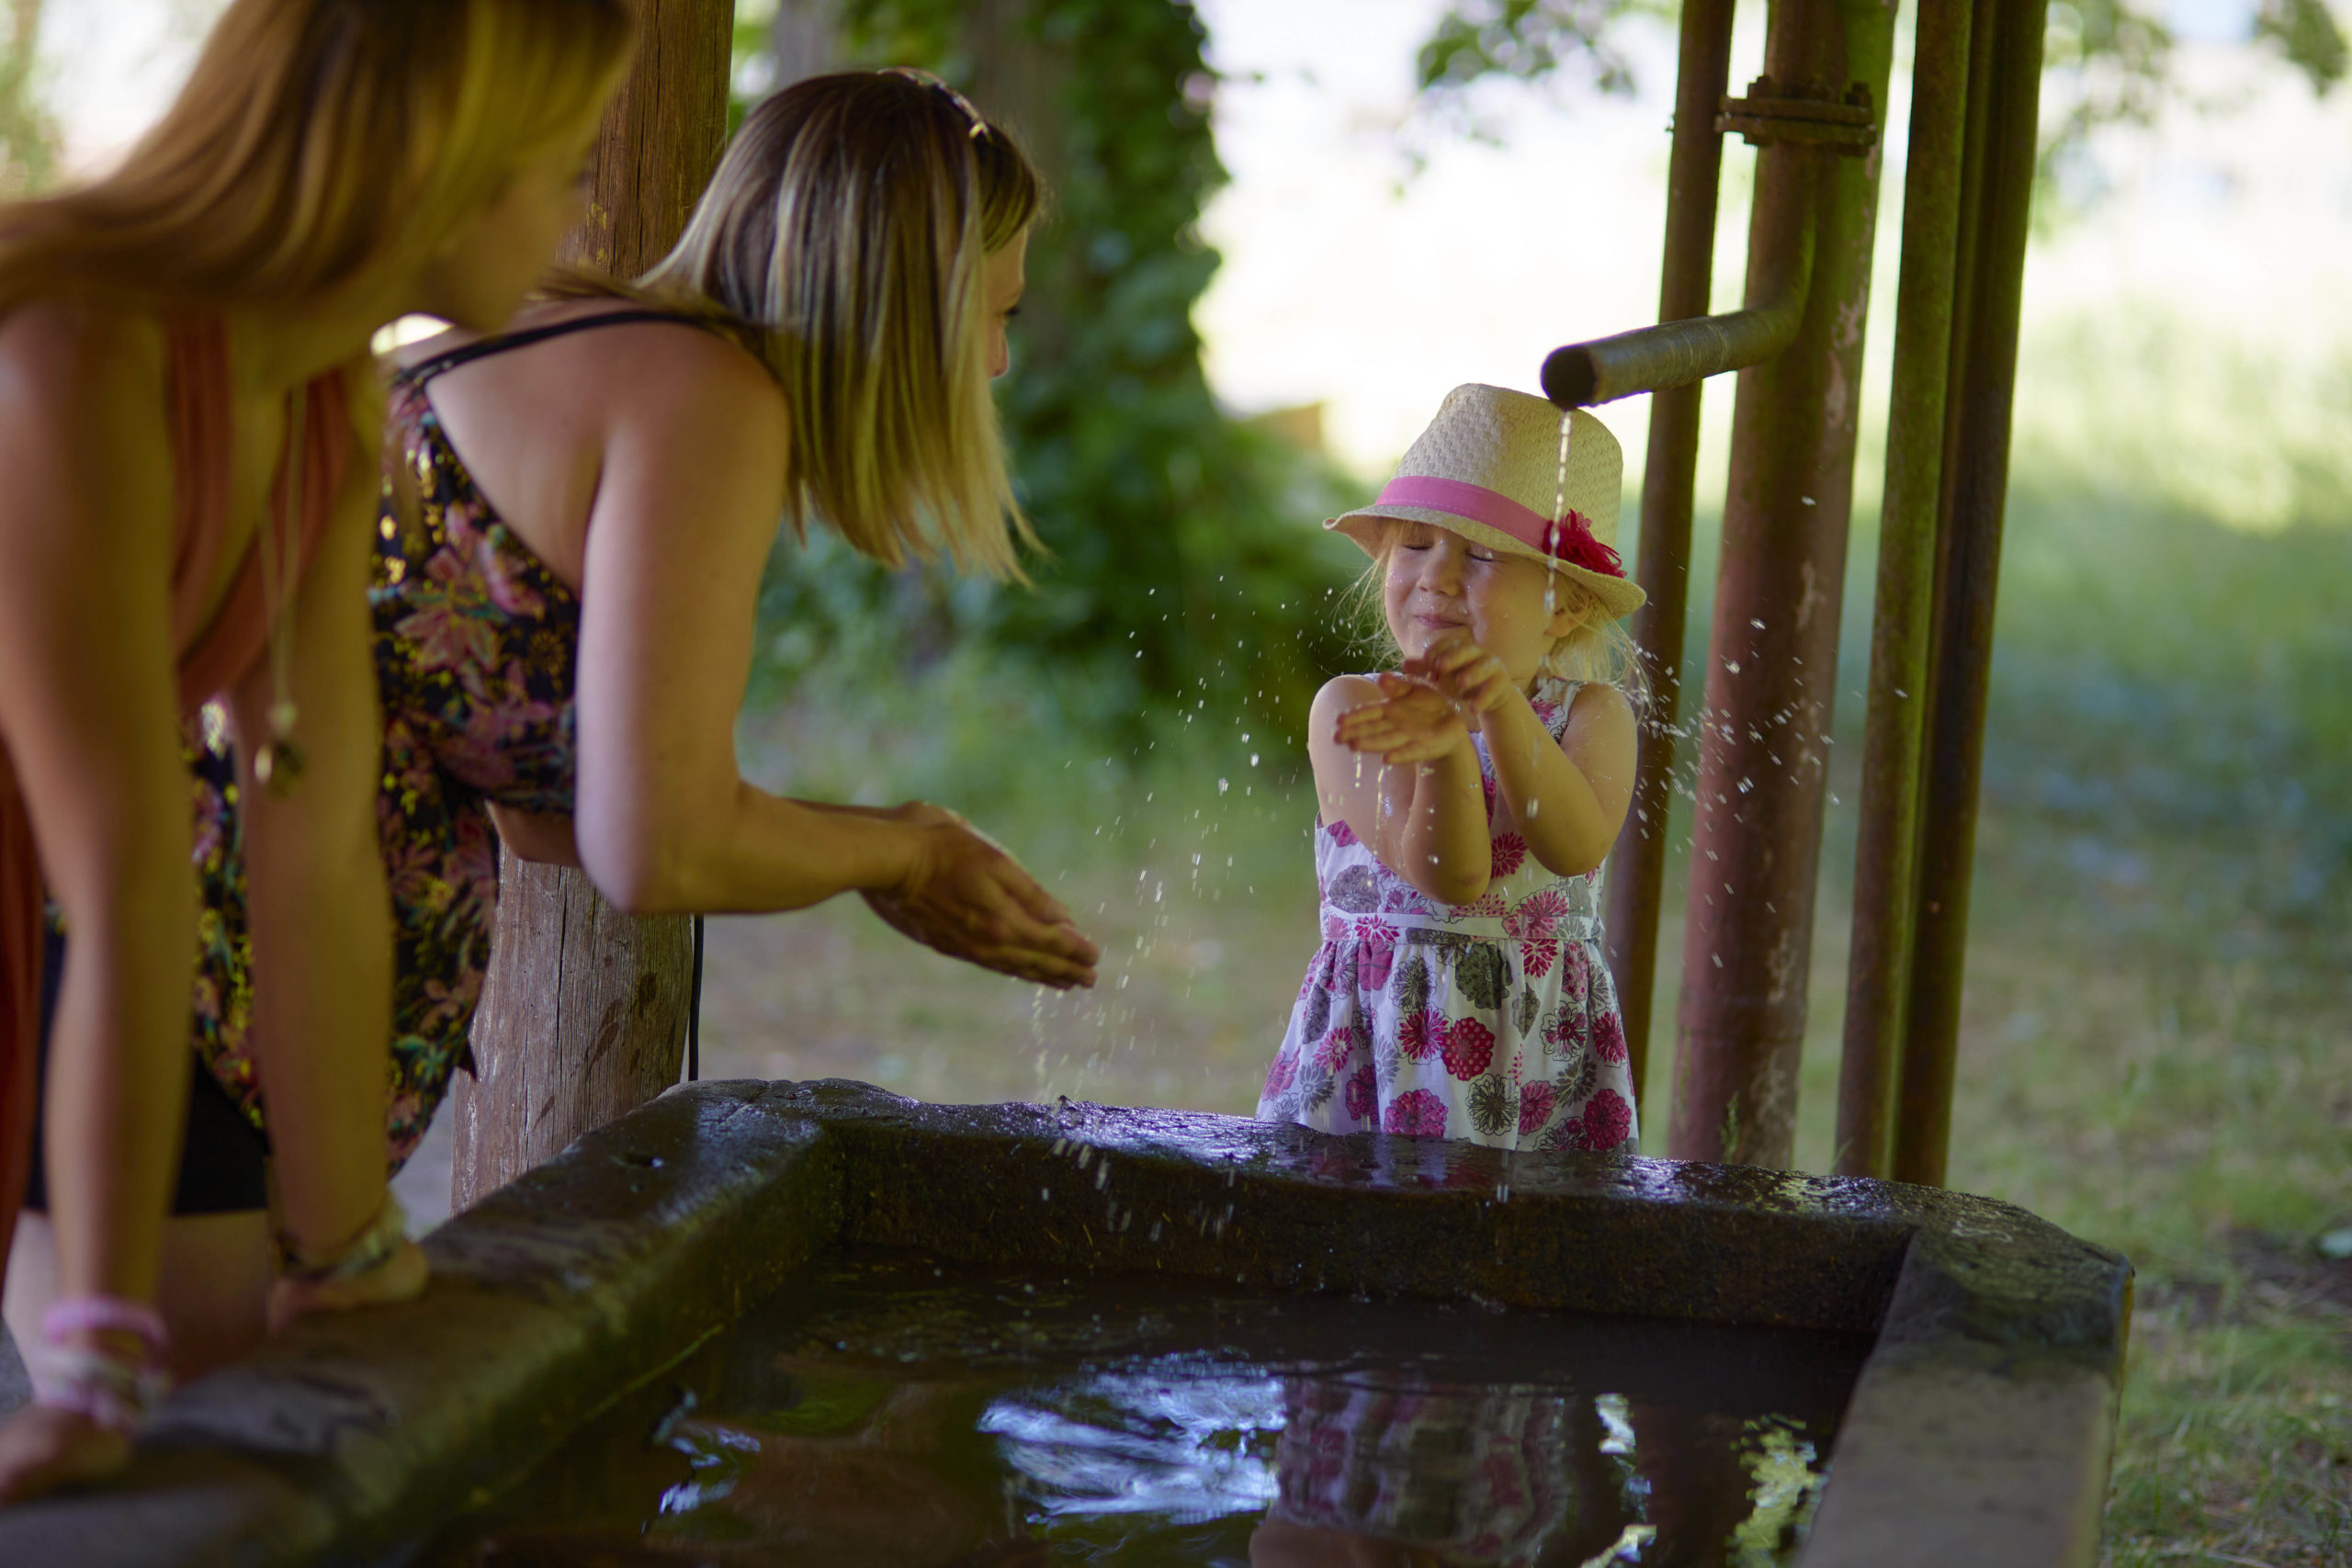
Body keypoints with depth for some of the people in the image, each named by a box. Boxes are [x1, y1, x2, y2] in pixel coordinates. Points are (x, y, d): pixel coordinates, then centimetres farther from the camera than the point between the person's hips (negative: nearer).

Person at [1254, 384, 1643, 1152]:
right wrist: (1444, 752, -33)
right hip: (1377, 1051, -1)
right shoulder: (1350, 707, -3)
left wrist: (1501, 708, -32)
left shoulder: (1591, 714, 1)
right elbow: (1446, 876, -15)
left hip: (1536, 1054, 1)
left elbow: (1576, 847, -19)